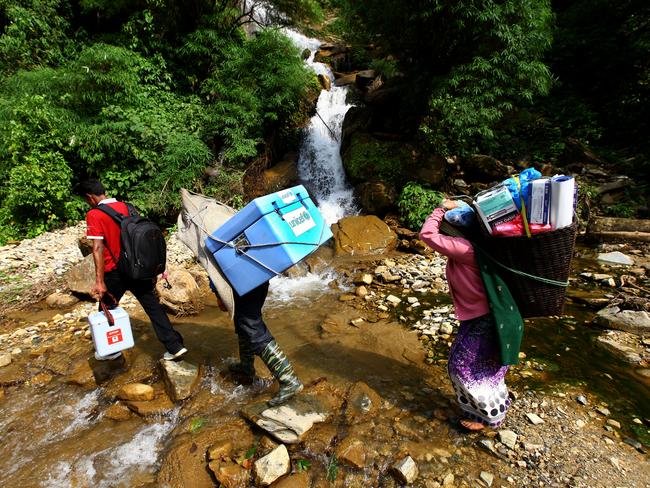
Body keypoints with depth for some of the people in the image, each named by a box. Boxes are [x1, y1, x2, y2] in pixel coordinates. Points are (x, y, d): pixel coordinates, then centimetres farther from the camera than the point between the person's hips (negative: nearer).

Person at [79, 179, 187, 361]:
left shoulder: (94, 215, -11)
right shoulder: (126, 207, 6)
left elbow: (98, 249, -20)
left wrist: (99, 282, -22)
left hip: (115, 272, -5)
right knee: (153, 306, 7)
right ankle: (175, 346, 6)